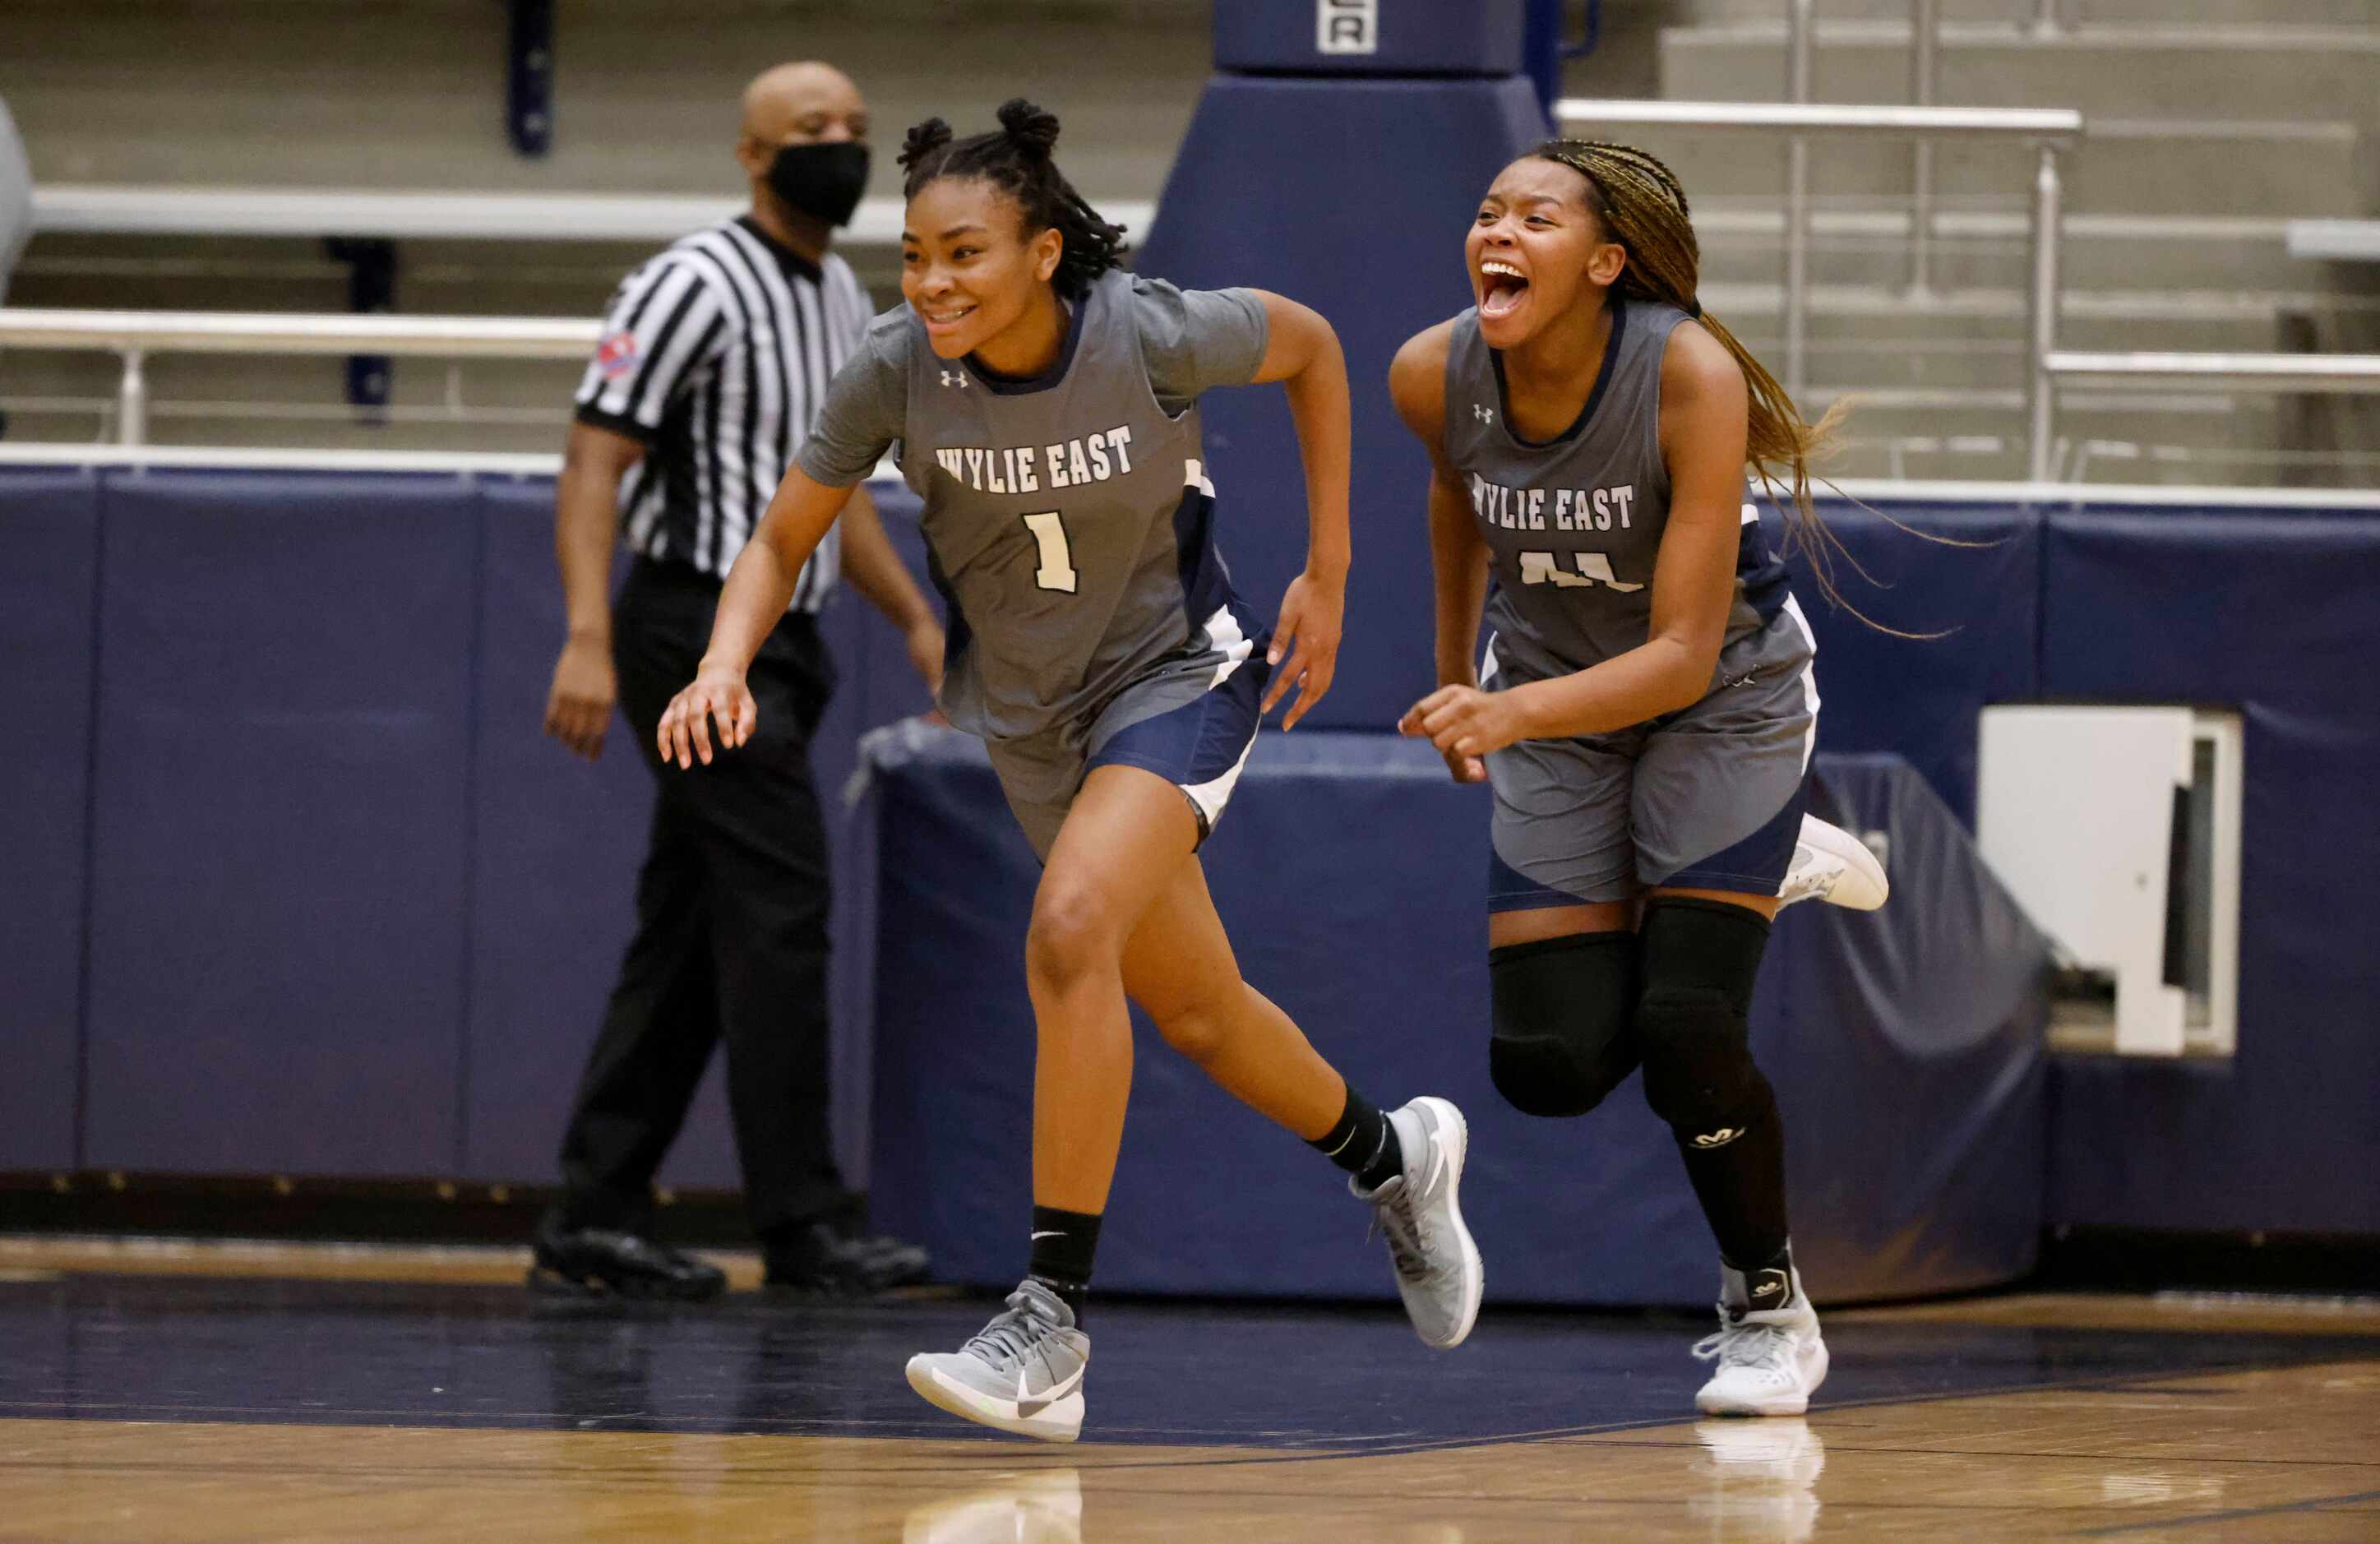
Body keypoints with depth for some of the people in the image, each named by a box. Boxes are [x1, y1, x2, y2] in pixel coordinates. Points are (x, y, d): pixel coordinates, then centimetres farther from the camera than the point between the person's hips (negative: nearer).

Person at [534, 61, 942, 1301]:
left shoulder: (844, 301, 17)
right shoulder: (695, 289, -11)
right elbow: (593, 467, -16)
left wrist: (919, 621, 21)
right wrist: (588, 639, -26)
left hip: (783, 648, 9)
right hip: (701, 631, -9)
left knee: (691, 940, 9)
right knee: (780, 910, -13)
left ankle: (594, 1216, 12)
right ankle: (802, 1223, -12)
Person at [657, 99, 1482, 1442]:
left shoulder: (1150, 335, -26)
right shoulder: (898, 370, -19)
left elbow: (1311, 347, -5)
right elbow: (784, 540, -8)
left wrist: (1328, 572, -3)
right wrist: (725, 665, -28)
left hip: (1180, 670, -5)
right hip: (1034, 711, 5)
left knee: (1071, 930, -28)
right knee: (1195, 1009, 17)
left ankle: (1054, 1327, -25)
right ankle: (1393, 1157, 47)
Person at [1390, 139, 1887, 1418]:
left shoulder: (1691, 378, -30)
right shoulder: (1433, 377, -18)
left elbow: (1683, 657, -31)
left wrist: (1514, 711, -46)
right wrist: (1456, 684, 19)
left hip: (1721, 699, -4)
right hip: (1552, 708, 4)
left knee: (1685, 1035, -19)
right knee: (1549, 1066, -5)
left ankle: (1769, 1308, 8)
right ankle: (1756, 869, 24)